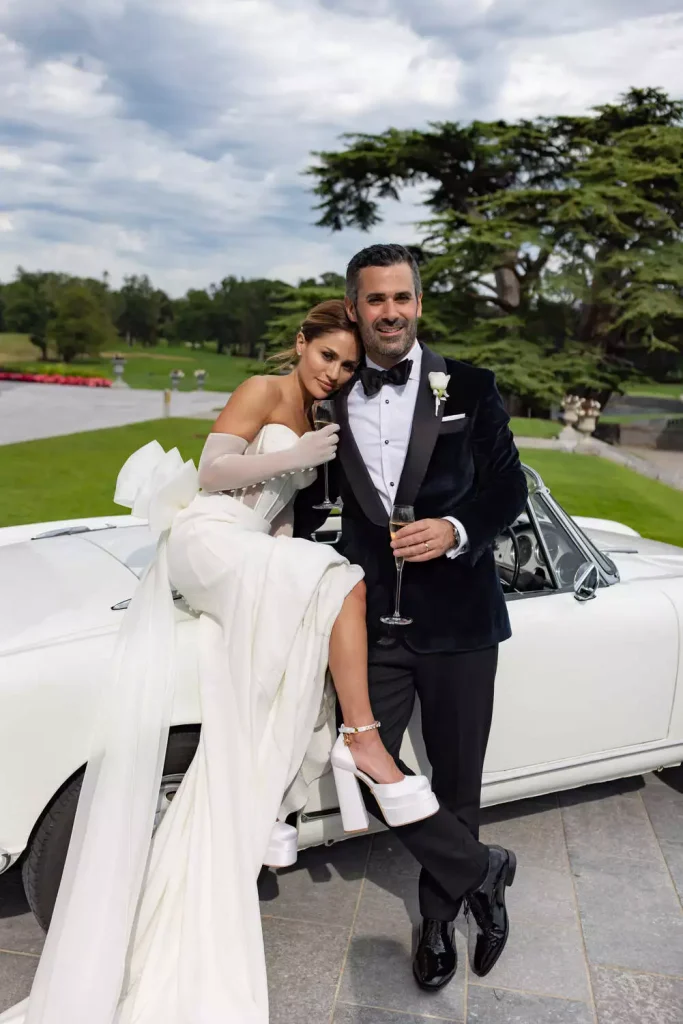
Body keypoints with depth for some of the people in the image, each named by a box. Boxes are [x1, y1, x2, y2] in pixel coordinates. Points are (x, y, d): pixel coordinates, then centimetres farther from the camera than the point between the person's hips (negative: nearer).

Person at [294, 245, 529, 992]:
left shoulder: (468, 387, -2)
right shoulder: (332, 399, 4)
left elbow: (508, 488, -1)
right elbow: (315, 498, 13)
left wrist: (456, 531, -19)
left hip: (457, 618, -1)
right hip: (373, 620, 2)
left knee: (455, 777, 13)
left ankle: (439, 915, 40)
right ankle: (482, 873, 25)